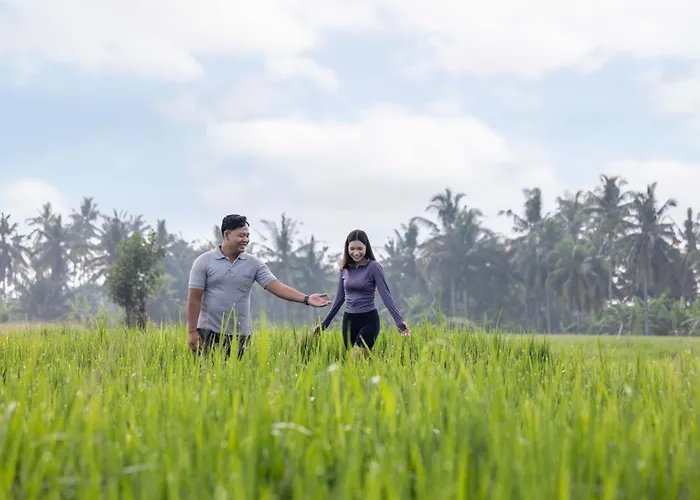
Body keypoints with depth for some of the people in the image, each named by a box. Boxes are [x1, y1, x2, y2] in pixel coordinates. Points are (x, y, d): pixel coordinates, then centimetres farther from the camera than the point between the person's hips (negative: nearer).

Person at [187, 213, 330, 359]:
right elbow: (194, 299, -4)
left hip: (240, 335, 3)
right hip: (209, 332, -2)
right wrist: (192, 331, -10)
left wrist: (306, 299, -19)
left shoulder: (254, 264, 3)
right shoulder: (204, 261, -3)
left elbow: (276, 286, -5)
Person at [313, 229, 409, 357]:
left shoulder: (374, 267, -8)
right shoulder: (345, 268, 7)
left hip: (369, 320, -6)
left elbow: (385, 295, -14)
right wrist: (324, 323, 16)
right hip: (349, 320, 6)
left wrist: (399, 322, -24)